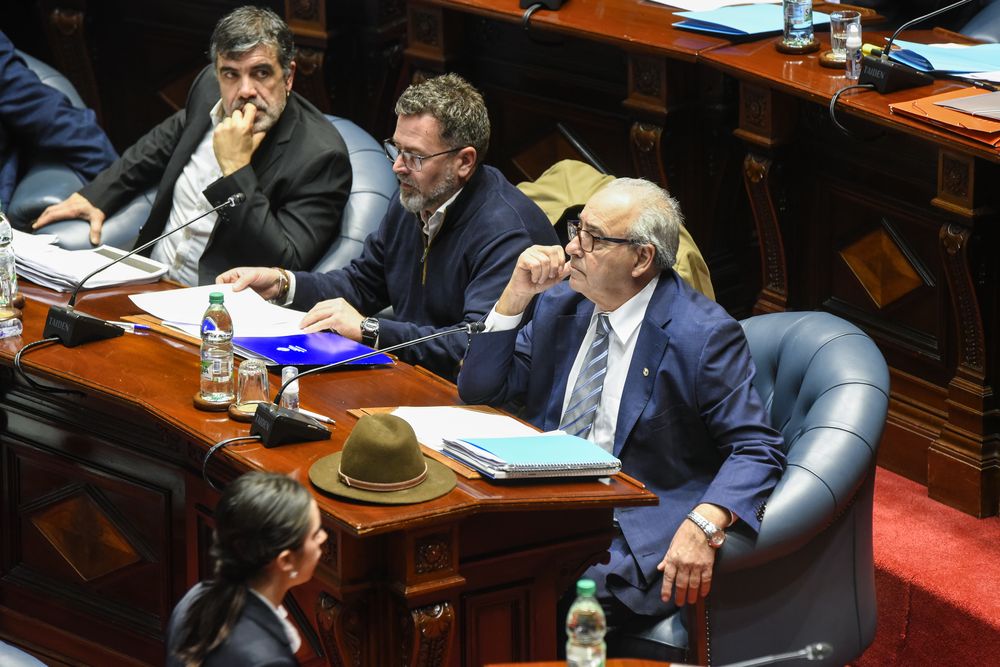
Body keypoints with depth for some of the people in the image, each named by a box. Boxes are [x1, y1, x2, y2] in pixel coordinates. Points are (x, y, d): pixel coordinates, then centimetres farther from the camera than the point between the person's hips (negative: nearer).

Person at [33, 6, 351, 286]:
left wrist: (236, 170, -27)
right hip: (151, 277, 8)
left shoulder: (320, 156, -19)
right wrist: (95, 196, 16)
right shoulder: (211, 88, 3)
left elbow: (284, 269, -25)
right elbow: (161, 144, 26)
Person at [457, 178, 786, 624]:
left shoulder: (704, 336, -10)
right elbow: (477, 391, 13)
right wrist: (516, 295, -1)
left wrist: (703, 525, -31)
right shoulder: (558, 305, 10)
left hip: (633, 532, -6)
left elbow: (756, 451, -12)